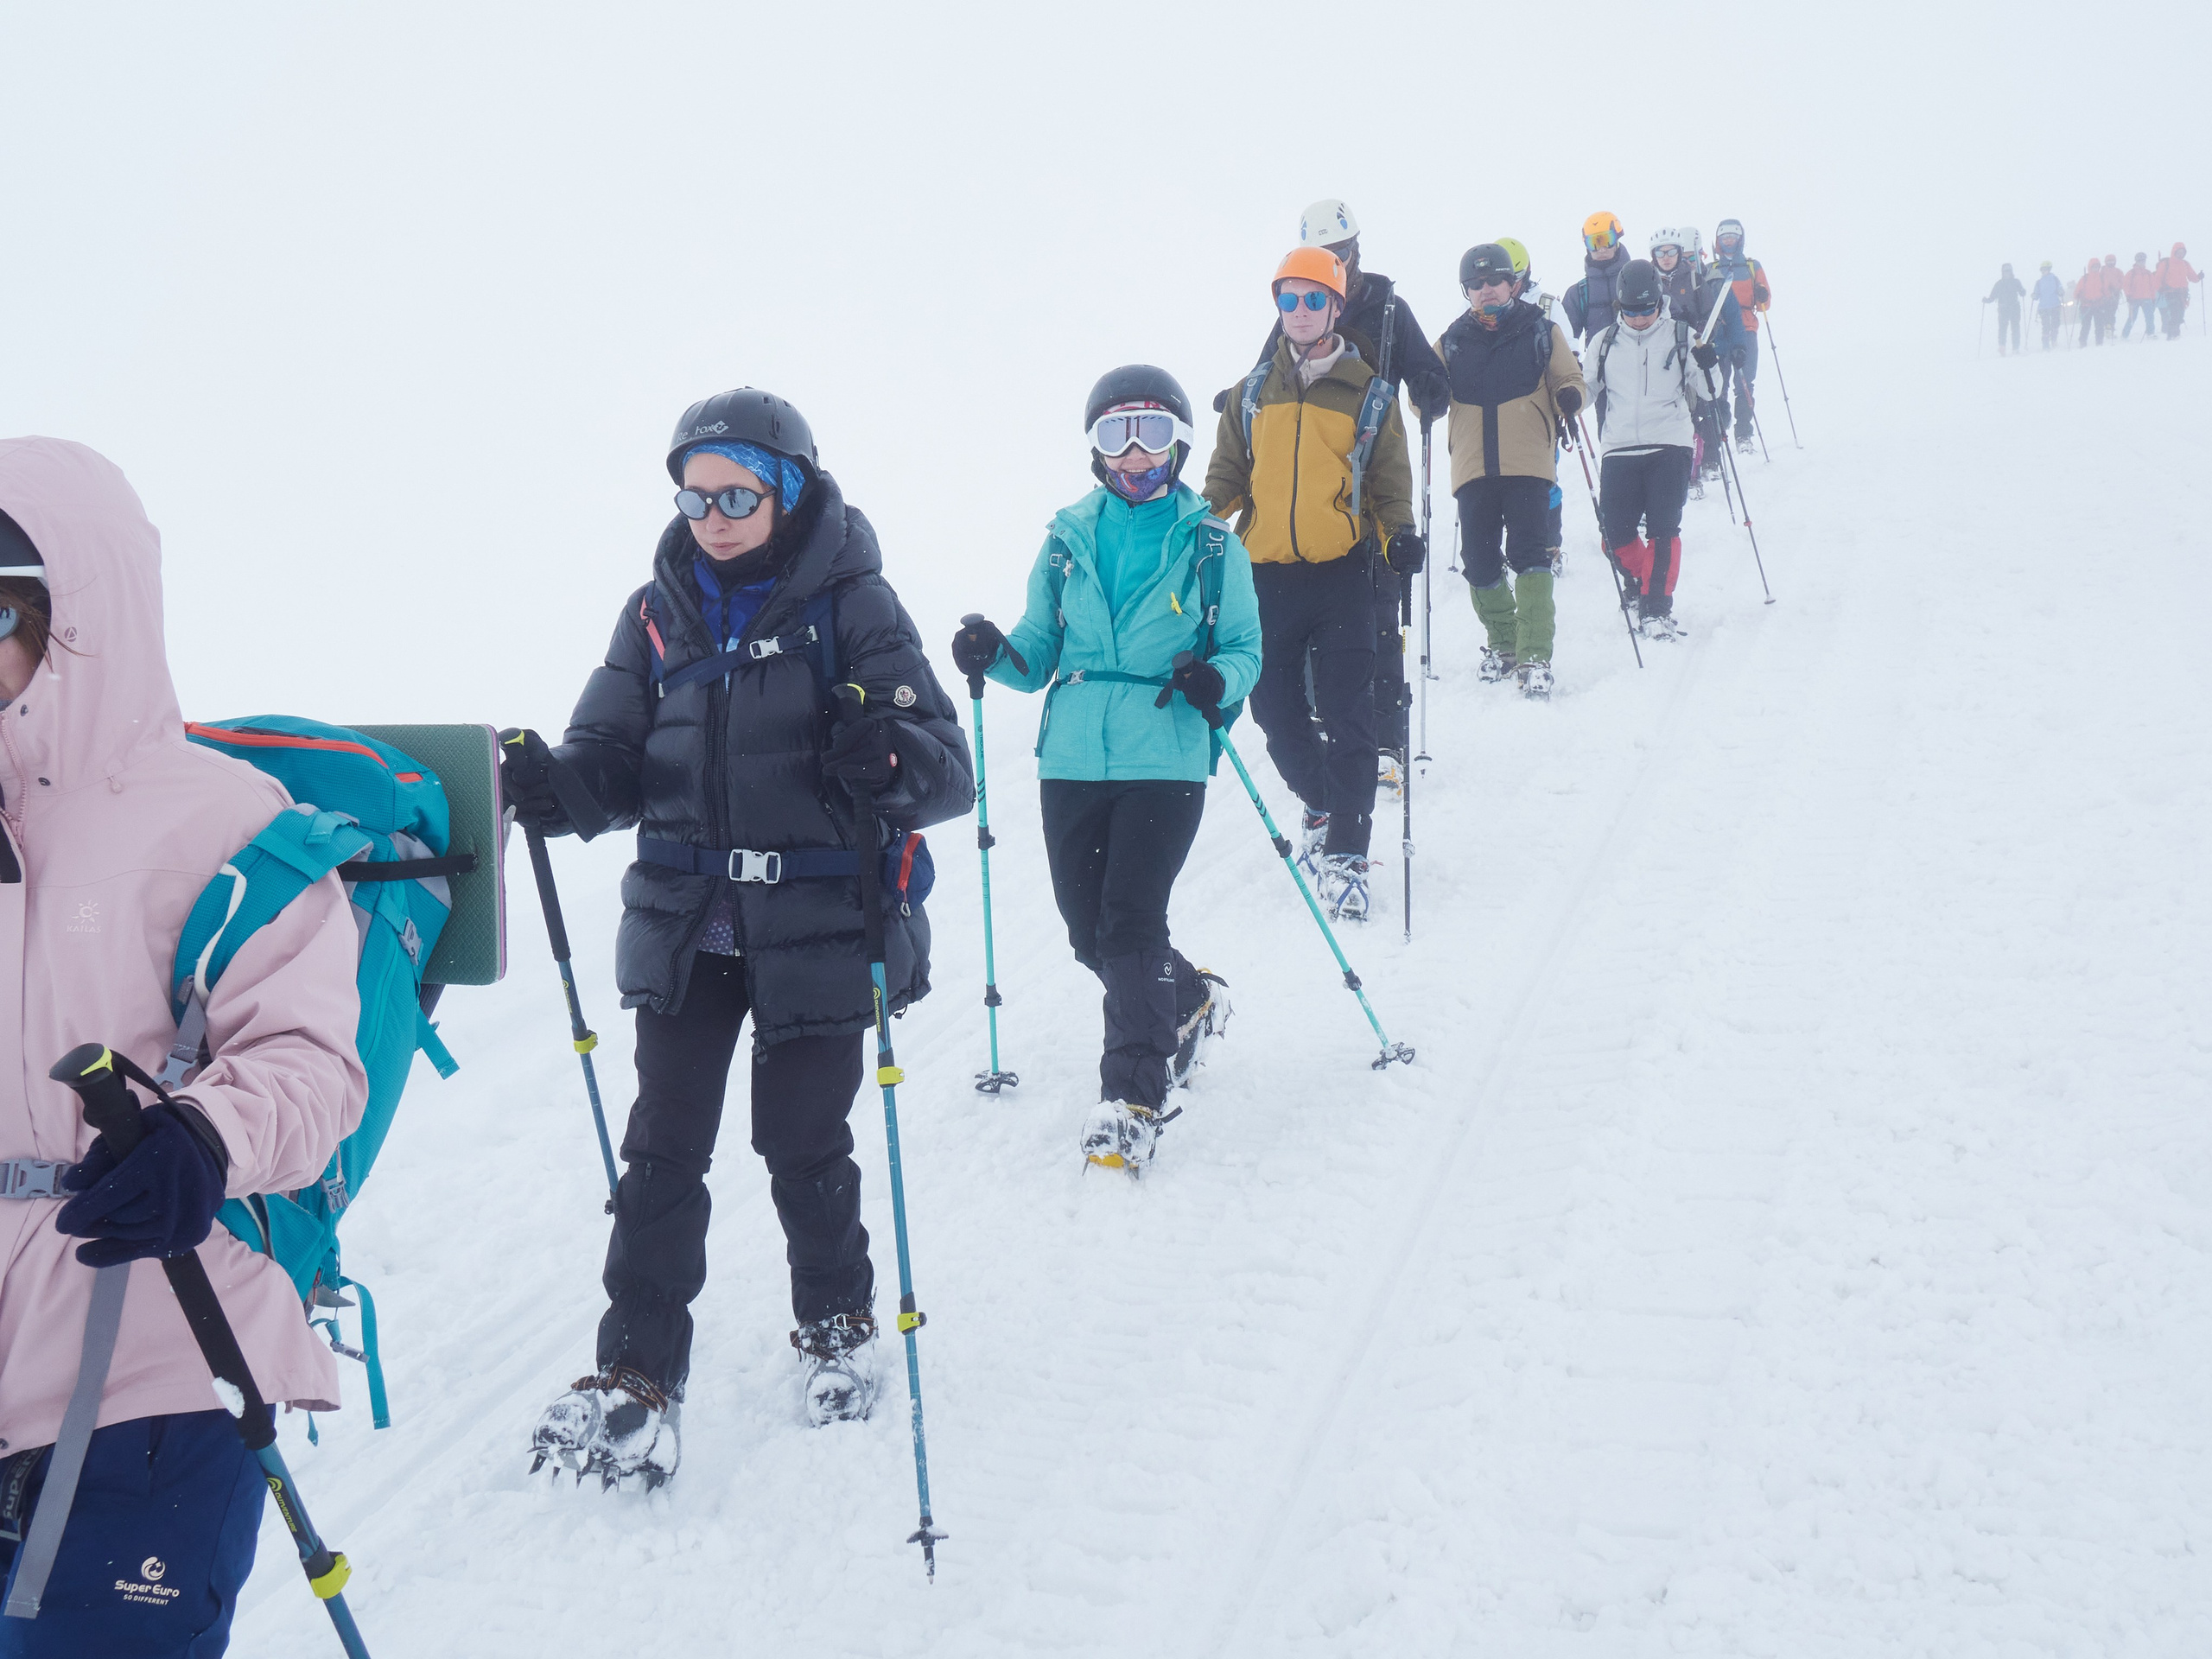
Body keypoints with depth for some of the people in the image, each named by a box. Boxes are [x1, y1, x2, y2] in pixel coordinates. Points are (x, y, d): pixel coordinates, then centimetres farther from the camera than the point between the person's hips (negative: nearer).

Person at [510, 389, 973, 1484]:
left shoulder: (850, 605, -6)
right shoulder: (658, 614, 7)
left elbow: (948, 771, -11)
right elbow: (616, 760, 6)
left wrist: (889, 758, -34)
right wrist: (549, 786, -16)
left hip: (818, 927, -3)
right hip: (686, 928, 3)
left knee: (805, 1147, 9)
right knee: (662, 1151, 0)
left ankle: (837, 1324, 34)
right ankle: (637, 1374, 10)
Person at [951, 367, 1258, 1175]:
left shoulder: (1212, 545, 3)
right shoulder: (1068, 538, 10)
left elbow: (1245, 648, 5)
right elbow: (1040, 654, 13)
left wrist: (1219, 679, -17)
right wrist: (994, 653, -8)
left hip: (1165, 761, -4)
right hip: (1073, 761, 4)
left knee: (1130, 922, -13)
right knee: (1089, 931, 8)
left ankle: (1133, 1095, -2)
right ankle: (1190, 1001, 37)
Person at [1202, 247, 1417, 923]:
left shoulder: (1366, 393, 6)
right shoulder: (1253, 393, 12)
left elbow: (1390, 480, 8)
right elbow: (1228, 474, 15)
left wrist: (1398, 534, -11)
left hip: (1342, 570, -3)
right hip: (1267, 571, 3)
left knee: (1346, 713, -7)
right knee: (1275, 707, 7)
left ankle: (1345, 852, -2)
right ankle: (1322, 802, 34)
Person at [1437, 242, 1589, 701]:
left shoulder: (1541, 331, 6)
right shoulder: (1453, 340, 12)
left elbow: (1570, 379, 9)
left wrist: (1569, 397, -14)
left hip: (1528, 461, -3)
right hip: (1472, 467, 3)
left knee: (1528, 555, -14)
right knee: (1480, 561, 6)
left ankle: (1534, 658, -14)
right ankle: (1502, 643, 28)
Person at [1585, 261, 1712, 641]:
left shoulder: (1682, 337, 6)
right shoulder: (1604, 343, 12)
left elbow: (1706, 392, 5)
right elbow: (1586, 390, 20)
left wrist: (1707, 367, -16)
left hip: (1670, 448, -2)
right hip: (1619, 450, 2)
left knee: (1663, 530, -10)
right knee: (1617, 535, 0)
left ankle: (1657, 608, -5)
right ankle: (1638, 585, 27)